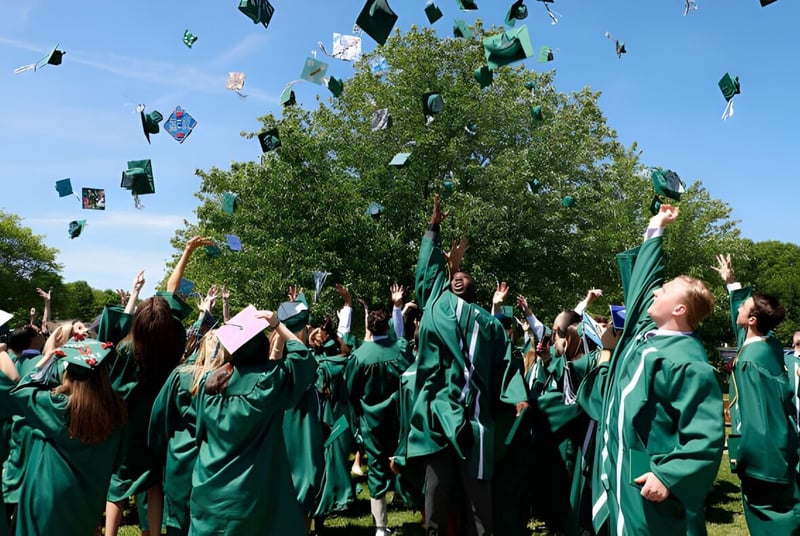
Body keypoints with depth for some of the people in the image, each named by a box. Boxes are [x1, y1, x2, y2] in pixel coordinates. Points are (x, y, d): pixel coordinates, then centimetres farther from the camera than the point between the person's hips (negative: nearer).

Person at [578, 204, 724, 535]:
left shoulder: (686, 361, -19)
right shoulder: (646, 328, 5)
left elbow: (707, 435, -22)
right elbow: (643, 276, 19)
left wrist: (669, 476, -27)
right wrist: (655, 229, 24)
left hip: (646, 481, -8)